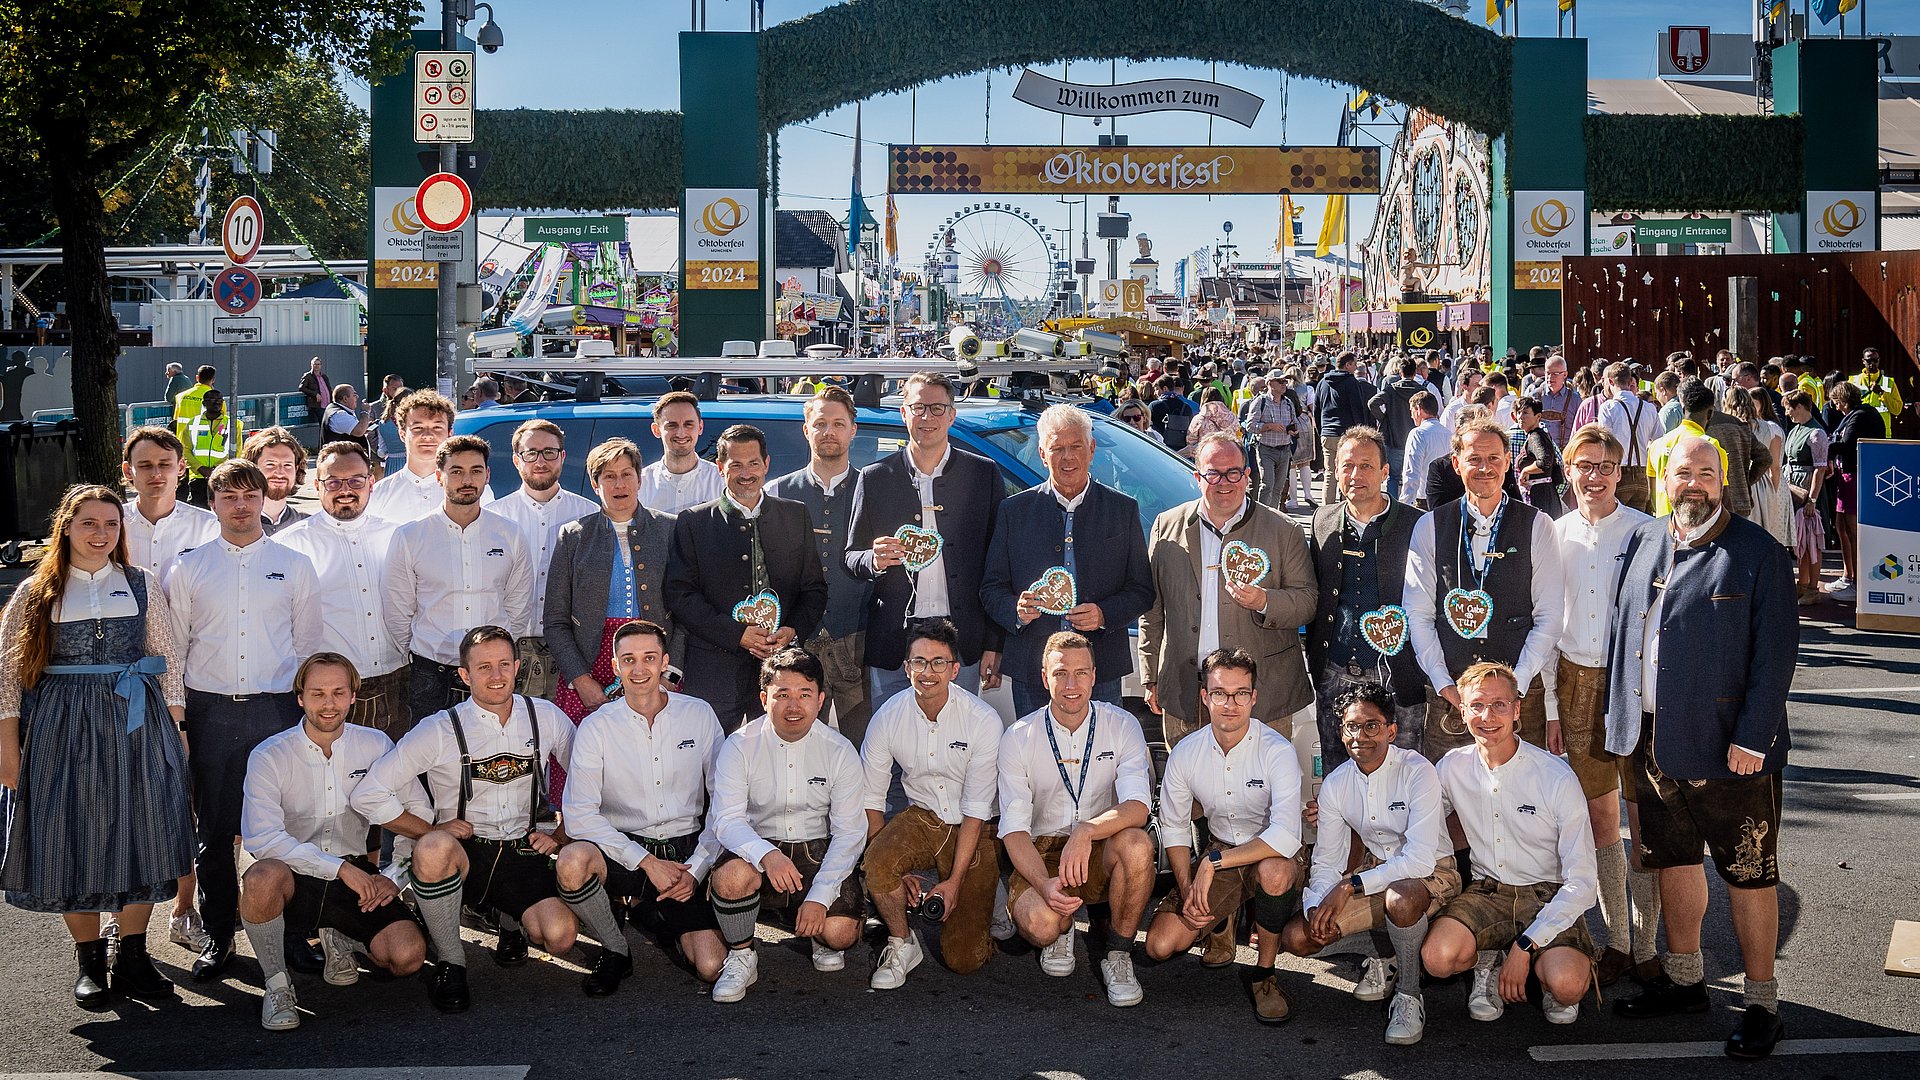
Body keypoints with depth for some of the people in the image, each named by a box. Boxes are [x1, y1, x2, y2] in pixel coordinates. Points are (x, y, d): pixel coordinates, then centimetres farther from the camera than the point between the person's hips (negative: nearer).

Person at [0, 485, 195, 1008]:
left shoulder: (142, 584, 6)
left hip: (136, 728, 1)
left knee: (138, 837, 2)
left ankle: (133, 959, 14)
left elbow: (169, 661, 7)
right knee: (72, 842, 3)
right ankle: (89, 962, 17)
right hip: (62, 727, -1)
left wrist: (175, 729, 1)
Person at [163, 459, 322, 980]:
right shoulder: (189, 567, 8)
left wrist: (308, 704, 4)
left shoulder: (294, 565, 8)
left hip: (276, 708, -1)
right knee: (215, 829, 4)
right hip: (210, 711, 1)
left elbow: (309, 644, 10)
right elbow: (171, 647, 10)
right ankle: (218, 936, 15)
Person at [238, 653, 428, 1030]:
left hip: (357, 876, 2)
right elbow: (261, 837, -20)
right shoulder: (269, 756, -8)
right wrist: (340, 867, -26)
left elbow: (418, 811, 6)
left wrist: (396, 874, -8)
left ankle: (340, 939, 16)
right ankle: (276, 984, -12)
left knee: (408, 956, -21)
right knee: (263, 876, -39)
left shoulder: (376, 746, 1)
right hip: (294, 879, -2)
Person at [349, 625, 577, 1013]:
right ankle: (449, 961, -15)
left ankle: (516, 920, 12)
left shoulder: (546, 718, 3)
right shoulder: (440, 730, -6)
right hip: (464, 854, -1)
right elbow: (367, 796, -7)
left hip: (523, 854, 2)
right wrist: (432, 833, -10)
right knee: (434, 849, -39)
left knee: (560, 936, -27)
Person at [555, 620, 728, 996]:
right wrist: (647, 862, -18)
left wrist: (696, 868, -9)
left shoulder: (699, 715, 2)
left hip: (685, 852, 1)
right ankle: (615, 951, -6)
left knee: (711, 968, -15)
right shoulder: (597, 727, -3)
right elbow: (578, 815, -11)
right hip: (623, 849, -1)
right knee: (572, 862, -36)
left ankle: (651, 913, 19)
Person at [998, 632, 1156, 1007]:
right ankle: (1062, 929, 10)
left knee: (1137, 845, -35)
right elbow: (1014, 829, -10)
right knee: (1040, 924, -32)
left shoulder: (1121, 726, -6)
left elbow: (1138, 807, -19)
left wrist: (1087, 831, -39)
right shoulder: (1019, 738, -6)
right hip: (1042, 852, 0)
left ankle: (1118, 952, -10)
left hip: (1103, 851, 1)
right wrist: (1046, 884, -29)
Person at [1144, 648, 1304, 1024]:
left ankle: (1265, 972, -15)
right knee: (1160, 945, -11)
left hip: (1272, 855, -4)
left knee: (1274, 871, -41)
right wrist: (1186, 888, -12)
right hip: (1216, 857, 4)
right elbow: (1173, 827, 2)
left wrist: (1213, 862, -32)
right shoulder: (1186, 753, -8)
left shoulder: (1277, 751, -22)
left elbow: (1285, 836, -33)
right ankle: (1224, 916, 24)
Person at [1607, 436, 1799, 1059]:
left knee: (1749, 875, 4)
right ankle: (1684, 979, 32)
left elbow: (1777, 652, -11)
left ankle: (1762, 1004, 16)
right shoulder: (1642, 544, 9)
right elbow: (1622, 632, 13)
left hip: (1728, 746, -5)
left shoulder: (1759, 553, -8)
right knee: (1674, 860, 17)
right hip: (1655, 744, 5)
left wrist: (1751, 737, -16)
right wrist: (1621, 718, 8)